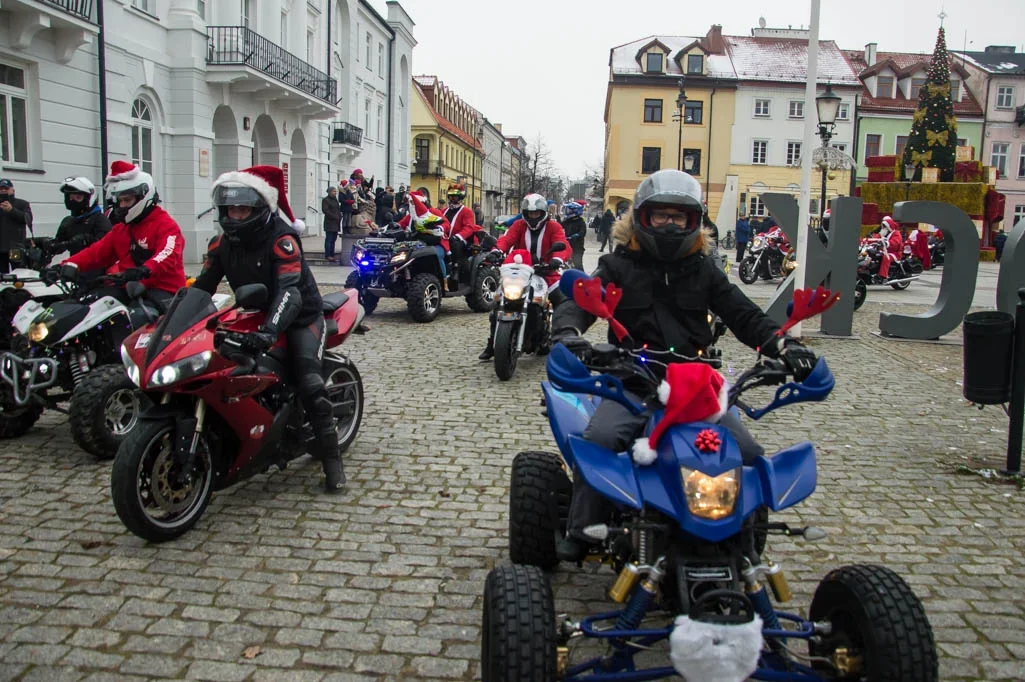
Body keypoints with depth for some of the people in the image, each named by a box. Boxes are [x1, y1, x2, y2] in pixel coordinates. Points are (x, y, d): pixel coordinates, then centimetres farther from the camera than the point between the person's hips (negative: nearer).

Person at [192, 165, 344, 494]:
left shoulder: (281, 241, -20)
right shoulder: (221, 244, 1)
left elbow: (289, 291, -33)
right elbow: (202, 286, 0)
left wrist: (269, 329, -49)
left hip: (298, 317, -7)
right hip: (252, 318, 7)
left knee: (310, 385, -22)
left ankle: (331, 457, -13)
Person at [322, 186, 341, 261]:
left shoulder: (335, 200, 19)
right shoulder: (325, 200, -6)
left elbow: (338, 209, 26)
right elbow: (325, 210, -15)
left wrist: (339, 216, 8)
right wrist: (334, 216, -18)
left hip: (336, 223, 8)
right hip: (329, 223, -8)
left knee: (333, 239, 9)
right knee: (329, 239, -8)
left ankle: (332, 255, 14)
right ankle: (327, 255, -6)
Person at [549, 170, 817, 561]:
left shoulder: (703, 270, 16)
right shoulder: (619, 266, 8)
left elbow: (743, 315, 12)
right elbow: (578, 302, -4)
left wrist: (784, 344, -8)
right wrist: (568, 334, -29)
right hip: (632, 385, -2)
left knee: (748, 454, -16)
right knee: (599, 439, -31)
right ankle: (581, 530, -11)